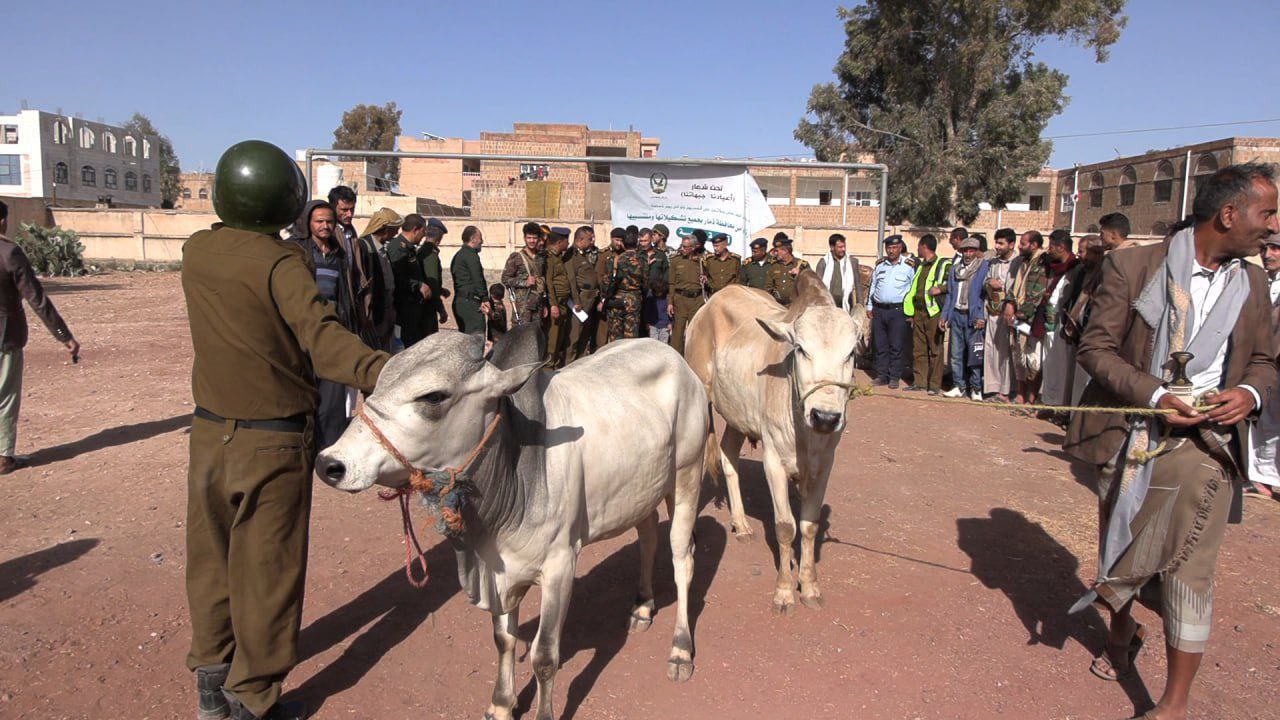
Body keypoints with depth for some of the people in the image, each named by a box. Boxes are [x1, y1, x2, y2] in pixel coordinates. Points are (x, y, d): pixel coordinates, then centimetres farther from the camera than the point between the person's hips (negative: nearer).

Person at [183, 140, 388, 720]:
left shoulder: (196, 252, -1)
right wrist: (387, 375, -49)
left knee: (211, 558, 20)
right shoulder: (279, 261, -20)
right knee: (266, 569, 8)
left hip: (209, 432, 6)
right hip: (273, 441, -6)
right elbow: (324, 341, -35)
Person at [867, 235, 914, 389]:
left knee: (897, 346, -4)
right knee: (880, 345, 6)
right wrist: (869, 307, 15)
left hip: (898, 311, -4)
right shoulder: (879, 265, 12)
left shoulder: (908, 266, 0)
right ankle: (881, 375, 12)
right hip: (879, 310, 4)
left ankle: (894, 377, 2)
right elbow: (872, 286, 19)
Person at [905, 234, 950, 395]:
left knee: (935, 349, -3)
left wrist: (940, 288, -19)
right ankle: (919, 382, 14)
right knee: (919, 349, 8)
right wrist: (911, 313, 22)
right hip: (918, 312, 7)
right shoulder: (920, 266, 20)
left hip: (934, 313, -7)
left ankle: (935, 384, 1)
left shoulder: (944, 264, -4)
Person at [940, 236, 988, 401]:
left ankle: (976, 388, 6)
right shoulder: (954, 268, 15)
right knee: (956, 354, 7)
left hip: (973, 316, -5)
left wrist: (982, 317, -16)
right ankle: (959, 387, 16)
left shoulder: (984, 267, -2)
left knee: (975, 354, -4)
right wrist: (945, 316, 12)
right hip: (956, 314, 5)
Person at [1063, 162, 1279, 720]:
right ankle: (1121, 634, 47)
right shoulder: (1132, 266, -7)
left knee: (1188, 571, -2)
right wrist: (1156, 396, -18)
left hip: (1204, 443, 2)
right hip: (1131, 437, -1)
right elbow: (1094, 347, -7)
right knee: (1119, 548, 17)